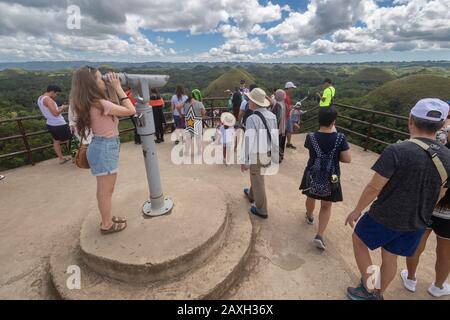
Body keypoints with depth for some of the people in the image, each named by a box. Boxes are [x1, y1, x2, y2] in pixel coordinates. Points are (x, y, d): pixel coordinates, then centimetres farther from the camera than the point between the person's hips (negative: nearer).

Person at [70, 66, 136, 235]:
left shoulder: (91, 103, 6)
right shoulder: (101, 104, -22)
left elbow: (115, 109, 18)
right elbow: (131, 110, -19)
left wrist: (114, 90, 11)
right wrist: (118, 88, -13)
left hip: (103, 146, 10)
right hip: (105, 148, -10)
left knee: (104, 189, 22)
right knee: (106, 191, 6)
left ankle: (107, 218, 41)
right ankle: (107, 225, 25)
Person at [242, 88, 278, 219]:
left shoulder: (252, 119, -24)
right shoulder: (272, 116, -1)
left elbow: (248, 141, -24)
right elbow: (275, 137, 6)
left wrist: (244, 161, -16)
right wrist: (275, 152, 18)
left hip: (257, 155, -7)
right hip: (268, 153, 8)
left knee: (258, 182, 10)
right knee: (257, 176, 29)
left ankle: (261, 211, 27)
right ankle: (251, 194, 55)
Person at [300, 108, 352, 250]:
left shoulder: (311, 137, -15)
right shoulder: (340, 138, -17)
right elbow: (347, 159, -13)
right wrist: (335, 156, 3)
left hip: (312, 176, 1)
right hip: (330, 178, -1)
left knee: (311, 197, 29)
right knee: (326, 206, 15)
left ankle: (310, 217, 55)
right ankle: (320, 236, 11)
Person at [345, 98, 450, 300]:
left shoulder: (396, 151, -26)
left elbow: (374, 188, -23)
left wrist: (356, 211, -9)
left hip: (385, 218, -5)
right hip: (417, 223, 6)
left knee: (358, 240, 20)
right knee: (390, 257, 23)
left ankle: (369, 290, 26)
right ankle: (378, 294, 44)